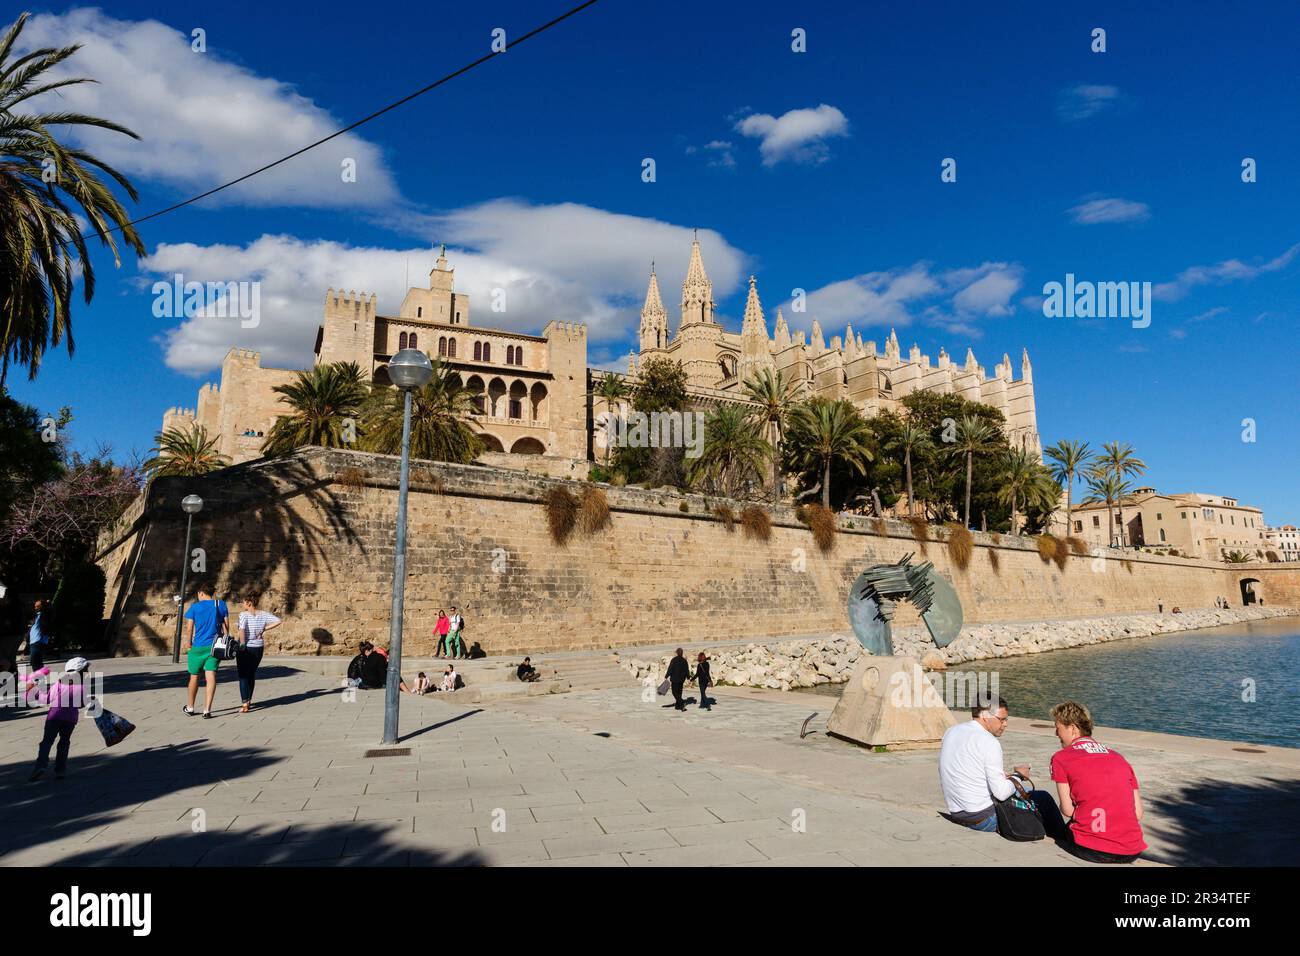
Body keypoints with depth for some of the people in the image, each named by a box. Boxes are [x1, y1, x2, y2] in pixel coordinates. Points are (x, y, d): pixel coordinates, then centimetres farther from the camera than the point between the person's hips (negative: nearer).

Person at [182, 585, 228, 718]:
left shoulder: (195, 607, -2)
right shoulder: (221, 605, 3)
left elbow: (189, 629, -3)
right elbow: (226, 626, 4)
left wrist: (189, 643, 12)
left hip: (198, 646, -1)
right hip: (215, 646, 1)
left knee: (194, 677, 14)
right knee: (211, 677, -3)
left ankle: (190, 708, 29)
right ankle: (207, 710, -10)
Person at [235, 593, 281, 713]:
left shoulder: (244, 614, -11)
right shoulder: (263, 614, 2)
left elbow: (241, 629, -25)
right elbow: (277, 621, -5)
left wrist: (242, 644, -15)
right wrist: (264, 629, -1)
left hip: (245, 649, -5)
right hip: (258, 648, 5)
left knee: (243, 676, 2)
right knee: (252, 675, 19)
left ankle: (245, 704, -6)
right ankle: (248, 701, 29)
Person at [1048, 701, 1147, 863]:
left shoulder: (1060, 758, 0)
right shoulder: (1118, 758, 13)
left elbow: (1067, 810, 0)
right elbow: (1138, 813, 10)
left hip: (1090, 850, -4)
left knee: (1060, 832, 27)